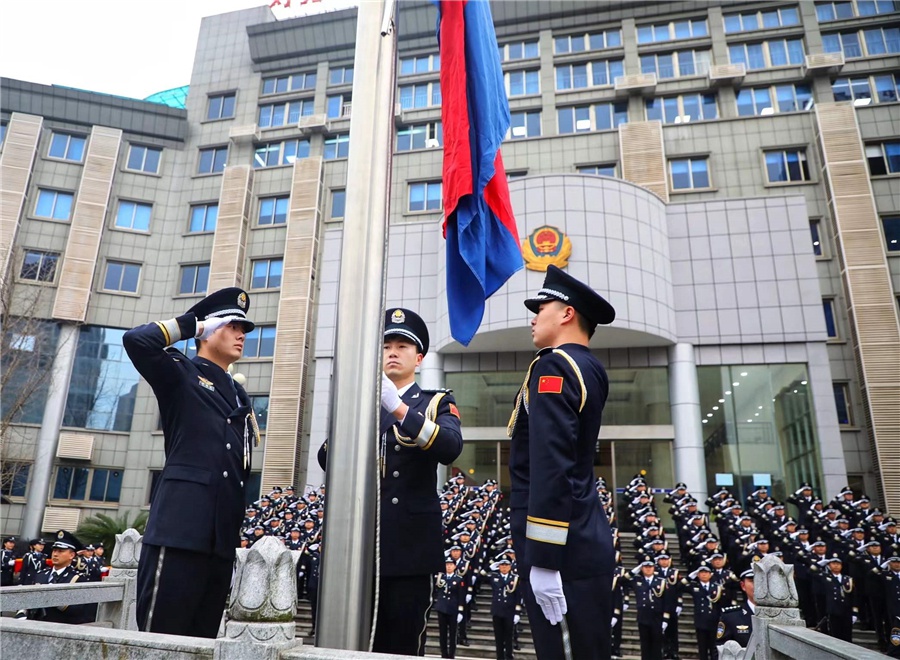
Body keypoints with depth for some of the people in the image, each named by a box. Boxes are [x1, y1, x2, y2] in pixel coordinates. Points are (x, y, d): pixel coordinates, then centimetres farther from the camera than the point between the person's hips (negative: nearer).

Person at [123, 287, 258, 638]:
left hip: (223, 537, 7)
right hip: (180, 528, -6)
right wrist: (187, 324, -1)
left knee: (201, 641, 10)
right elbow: (136, 340, -16)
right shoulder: (180, 373, 4)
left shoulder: (239, 394, 22)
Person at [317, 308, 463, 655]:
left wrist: (399, 408, -28)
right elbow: (326, 461, 2)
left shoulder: (437, 403, 5)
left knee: (404, 643, 3)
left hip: (411, 544, -2)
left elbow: (451, 448, -16)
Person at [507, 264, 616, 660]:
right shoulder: (590, 368, 14)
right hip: (585, 541, 9)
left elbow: (550, 467, -22)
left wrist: (543, 560, -23)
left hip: (561, 549, -9)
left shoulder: (553, 365, -13)